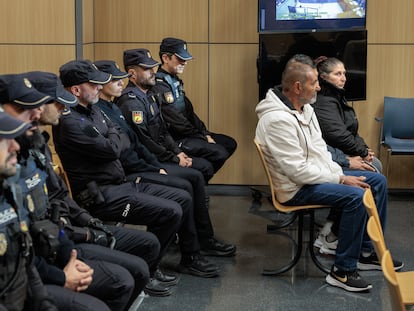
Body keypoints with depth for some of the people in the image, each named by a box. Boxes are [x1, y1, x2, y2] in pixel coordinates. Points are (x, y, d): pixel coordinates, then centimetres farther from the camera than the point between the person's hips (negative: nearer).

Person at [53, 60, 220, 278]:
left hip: (121, 184, 10)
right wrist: (114, 137, 1)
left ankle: (190, 258, 24)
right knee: (171, 212, -18)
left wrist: (112, 140, -10)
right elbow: (112, 149, -21)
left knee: (183, 198, 10)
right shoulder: (69, 122, -19)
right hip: (101, 196, -10)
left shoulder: (92, 109, 13)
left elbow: (124, 140, 13)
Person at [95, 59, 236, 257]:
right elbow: (123, 157, -21)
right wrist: (155, 171, -12)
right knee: (184, 187, -19)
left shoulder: (112, 108, 15)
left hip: (140, 166, 11)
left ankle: (206, 240, 9)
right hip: (126, 175, -11)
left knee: (195, 176, 5)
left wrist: (158, 166, 6)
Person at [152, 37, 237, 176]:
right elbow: (176, 121, -21)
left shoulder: (174, 81, 14)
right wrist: (203, 138, -12)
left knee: (230, 144, 9)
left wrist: (205, 133, 5)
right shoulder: (159, 86, -19)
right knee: (219, 153, -21)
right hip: (173, 139, -10)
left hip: (185, 133, 11)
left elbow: (189, 111, 17)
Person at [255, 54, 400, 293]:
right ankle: (343, 271, -16)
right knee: (356, 197, -28)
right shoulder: (278, 120, -25)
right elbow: (298, 171, -26)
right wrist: (341, 180, -18)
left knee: (378, 181, 8)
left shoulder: (305, 108, 6)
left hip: (318, 174, 10)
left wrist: (339, 173, -3)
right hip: (296, 188, -10)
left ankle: (367, 252, 17)